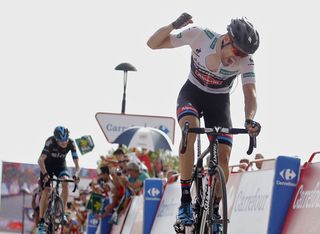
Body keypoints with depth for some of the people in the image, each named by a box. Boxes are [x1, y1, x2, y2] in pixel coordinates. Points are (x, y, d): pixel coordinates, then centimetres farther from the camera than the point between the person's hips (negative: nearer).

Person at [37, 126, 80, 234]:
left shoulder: (71, 143, -25)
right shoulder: (50, 142, -33)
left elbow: (77, 164, -25)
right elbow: (40, 160, -39)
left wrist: (76, 175, -44)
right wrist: (45, 174, -53)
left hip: (60, 164, 2)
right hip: (47, 164, -2)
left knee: (65, 182, -26)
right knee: (46, 191, -12)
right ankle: (41, 221, -4)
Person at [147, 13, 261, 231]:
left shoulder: (246, 60, -23)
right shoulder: (200, 36, -26)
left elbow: (250, 94, -32)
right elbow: (153, 43, -21)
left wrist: (249, 120, -53)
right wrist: (174, 25, -39)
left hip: (219, 102, 2)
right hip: (192, 94, -2)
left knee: (223, 158, -14)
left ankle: (215, 212, 9)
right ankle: (185, 202, -28)